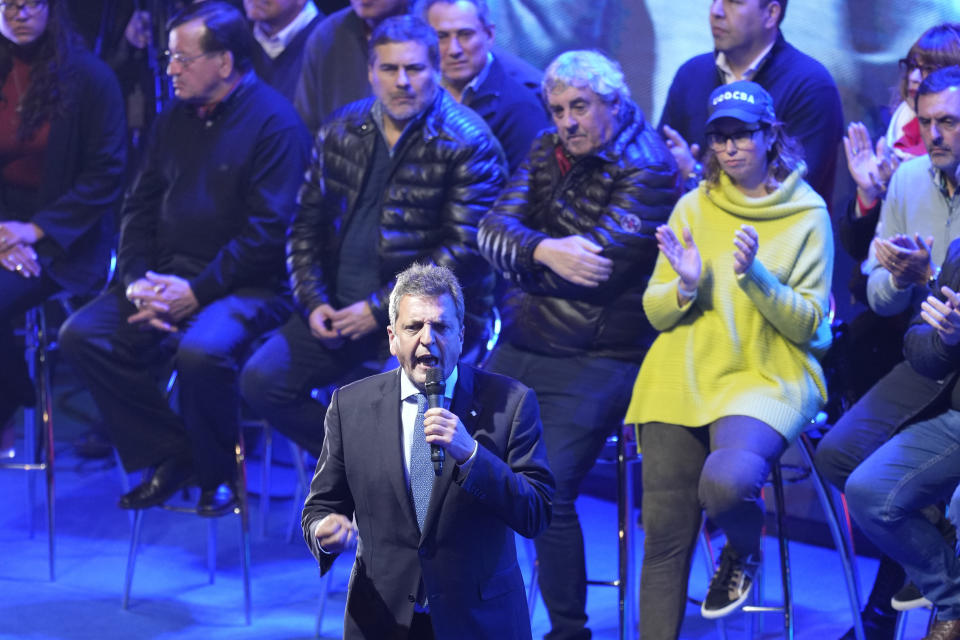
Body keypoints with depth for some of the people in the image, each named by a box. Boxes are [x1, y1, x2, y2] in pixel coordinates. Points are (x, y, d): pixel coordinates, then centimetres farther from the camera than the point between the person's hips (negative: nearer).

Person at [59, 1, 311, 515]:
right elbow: (140, 207, 16)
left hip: (245, 285, -7)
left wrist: (197, 291, -19)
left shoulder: (275, 122, -8)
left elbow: (269, 229, -15)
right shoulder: (174, 120, 15)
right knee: (81, 335, -13)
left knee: (201, 351, -36)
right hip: (167, 277, 7)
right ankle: (169, 455, -3)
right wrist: (137, 280, -3)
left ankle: (217, 474, -7)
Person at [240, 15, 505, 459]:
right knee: (260, 381, -10)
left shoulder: (468, 145, -7)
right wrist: (313, 302, -1)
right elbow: (307, 224, 15)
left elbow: (463, 250, -13)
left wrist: (379, 310, -16)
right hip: (341, 310, 6)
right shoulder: (342, 131, 11)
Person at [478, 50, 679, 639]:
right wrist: (542, 251, -23)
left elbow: (593, 267, -20)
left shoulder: (648, 171, -11)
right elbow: (493, 230, -2)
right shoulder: (548, 153, 10)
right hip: (519, 349, 7)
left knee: (547, 492, -19)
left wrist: (517, 261, -4)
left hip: (597, 360, -7)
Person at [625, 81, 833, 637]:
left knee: (724, 482, -31)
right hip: (685, 376, 3)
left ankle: (744, 553, 3)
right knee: (664, 536, -5)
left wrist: (754, 276, -17)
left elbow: (809, 324, -3)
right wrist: (686, 286, -13)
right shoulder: (694, 207, 11)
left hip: (769, 376, -3)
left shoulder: (808, 213, 3)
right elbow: (655, 312, 8)